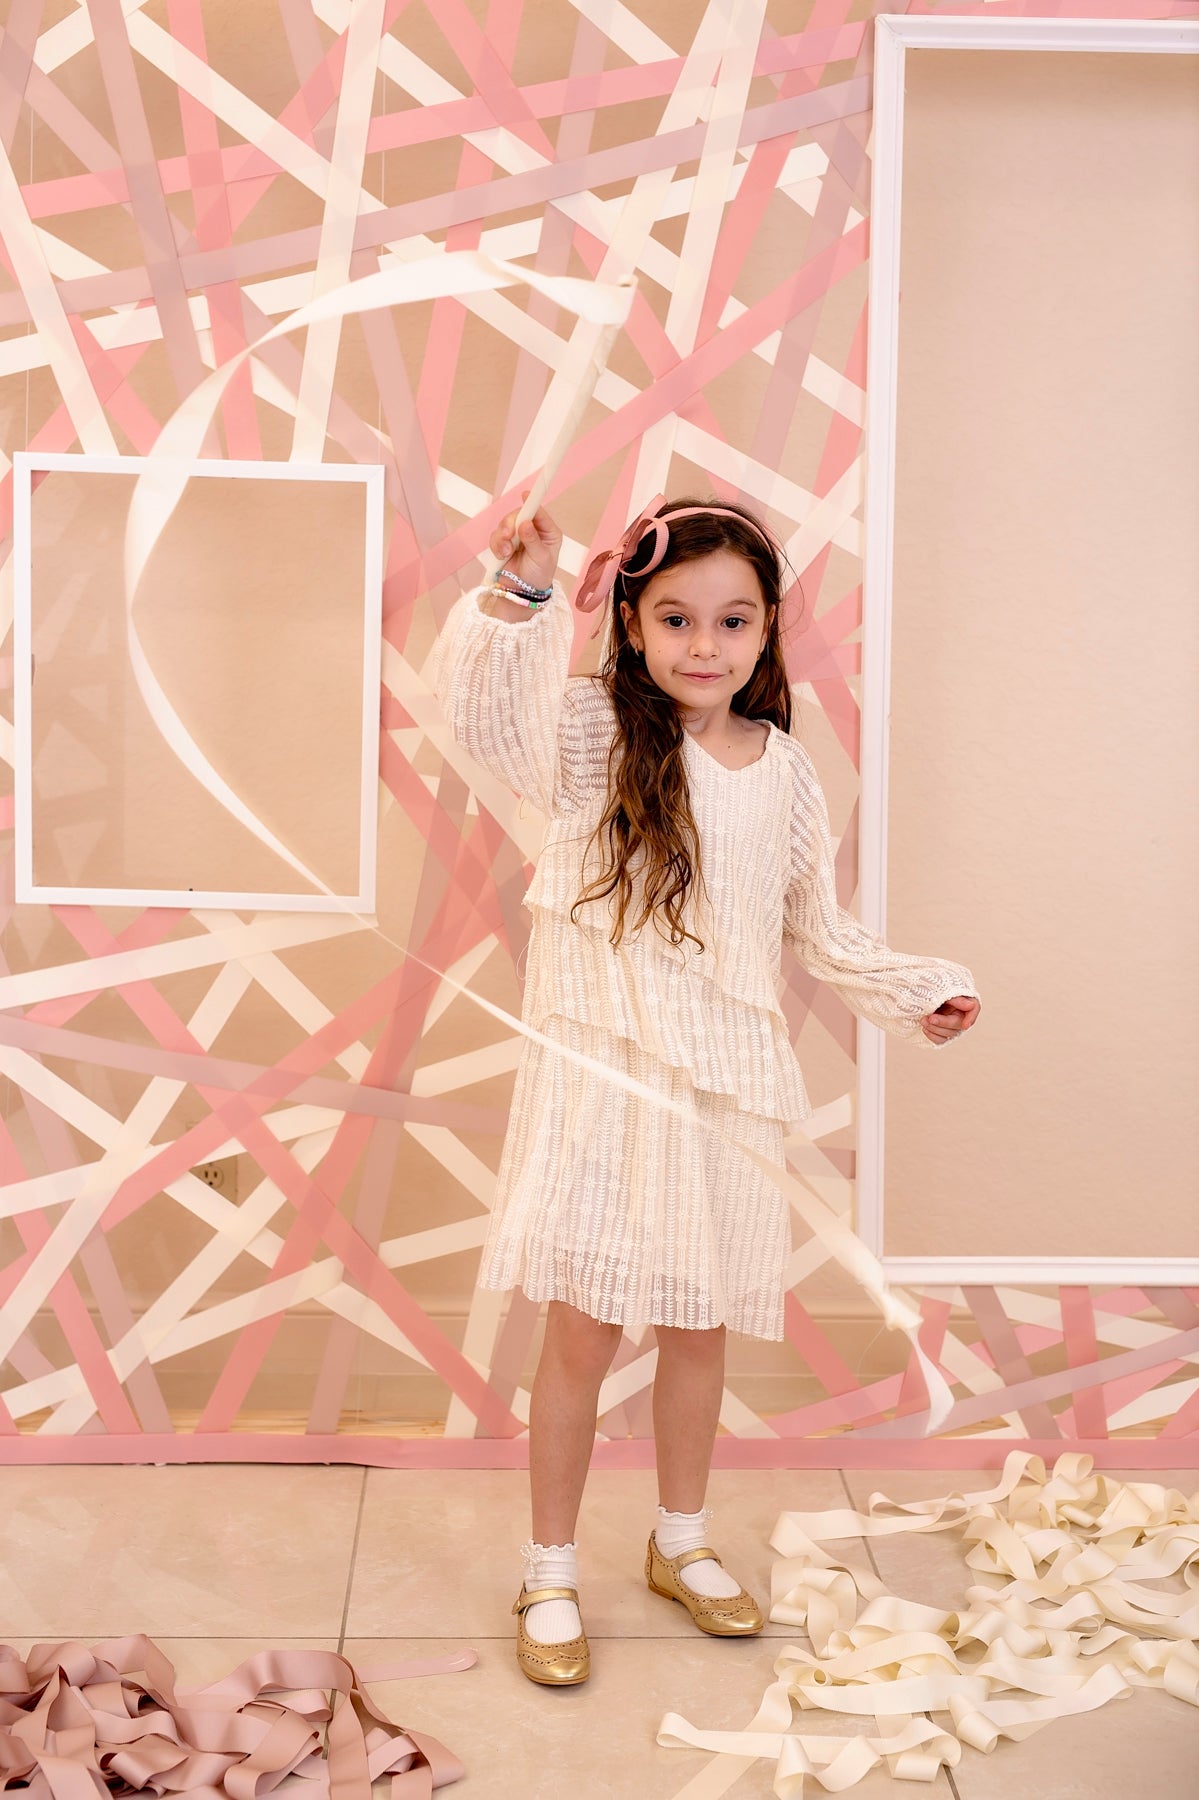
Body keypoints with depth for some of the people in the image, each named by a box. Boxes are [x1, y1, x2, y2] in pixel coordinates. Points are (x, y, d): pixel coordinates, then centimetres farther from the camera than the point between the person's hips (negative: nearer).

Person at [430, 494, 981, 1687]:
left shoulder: (785, 770, 5)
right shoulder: (592, 734, -6)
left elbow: (818, 929, 15)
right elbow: (476, 701, -23)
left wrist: (919, 993, 11)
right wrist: (519, 592, -34)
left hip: (726, 1087, 4)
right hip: (603, 1078, -4)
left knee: (701, 1327, 17)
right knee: (582, 1333, 3)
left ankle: (681, 1541, 39)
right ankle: (550, 1573, 24)